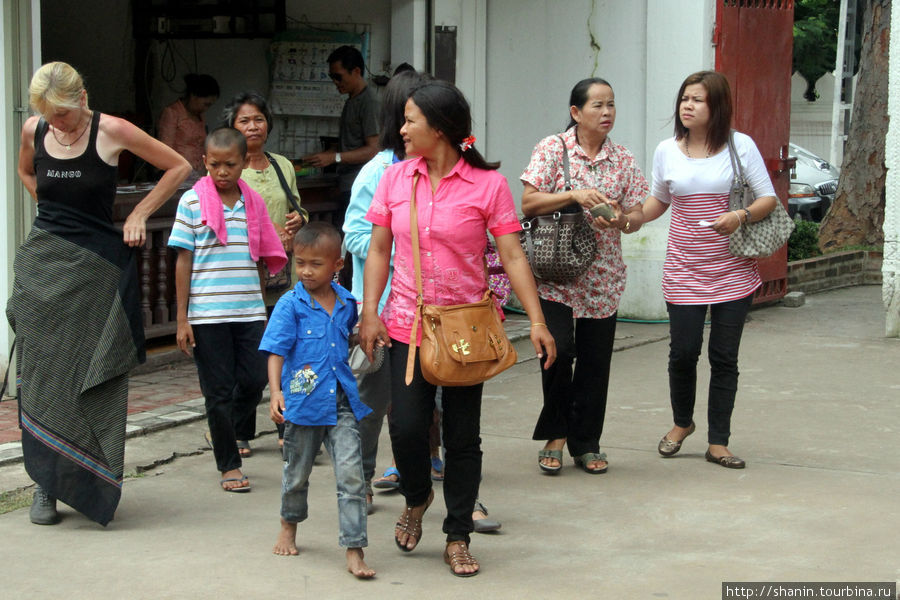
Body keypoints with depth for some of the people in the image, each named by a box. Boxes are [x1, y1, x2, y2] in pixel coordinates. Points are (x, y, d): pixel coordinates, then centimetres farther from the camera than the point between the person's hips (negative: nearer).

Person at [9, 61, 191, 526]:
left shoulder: (111, 131, -9)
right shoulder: (34, 130, 2)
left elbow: (178, 166, 0)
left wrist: (138, 215, -3)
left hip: (97, 265, -3)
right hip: (42, 262, 3)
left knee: (93, 377, -1)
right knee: (41, 373, 1)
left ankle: (92, 486, 8)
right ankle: (45, 485, 8)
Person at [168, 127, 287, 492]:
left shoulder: (253, 202, 8)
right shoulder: (192, 202, -1)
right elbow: (183, 261, -1)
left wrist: (261, 307, 14)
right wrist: (182, 319, -4)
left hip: (249, 311, 3)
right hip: (206, 314, -3)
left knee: (254, 382, 0)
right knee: (219, 391, 3)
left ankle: (222, 430, 30)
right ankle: (229, 465, 16)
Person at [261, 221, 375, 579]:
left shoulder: (347, 303, 6)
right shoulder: (290, 305, -6)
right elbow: (276, 350, -11)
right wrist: (275, 391, -20)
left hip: (342, 403, 2)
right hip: (304, 402, -2)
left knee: (351, 473, -8)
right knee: (297, 473, 15)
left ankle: (354, 552, -6)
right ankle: (289, 527, 42)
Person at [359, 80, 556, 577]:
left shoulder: (487, 184, -6)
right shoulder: (395, 178, 3)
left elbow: (512, 256, -8)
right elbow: (378, 250, 7)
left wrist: (536, 321, -13)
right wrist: (370, 312, -2)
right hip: (408, 323, 2)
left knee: (463, 435, 4)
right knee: (407, 426, -7)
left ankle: (457, 538, 18)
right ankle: (416, 498, 26)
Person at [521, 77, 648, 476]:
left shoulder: (623, 160, 8)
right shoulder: (552, 149, -1)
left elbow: (636, 215, 8)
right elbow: (529, 203, -7)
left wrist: (620, 219, -15)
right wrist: (574, 195, -19)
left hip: (603, 277, 3)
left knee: (595, 361, 4)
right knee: (558, 351, -13)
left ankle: (586, 443, 18)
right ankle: (556, 435, 7)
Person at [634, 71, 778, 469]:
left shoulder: (740, 146, -3)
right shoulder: (667, 151, 4)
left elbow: (768, 199, -1)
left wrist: (741, 217, -21)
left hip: (733, 269, -1)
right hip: (684, 269, 2)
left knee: (724, 357, 3)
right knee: (683, 352, 1)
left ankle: (718, 443, 14)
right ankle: (682, 423, 30)